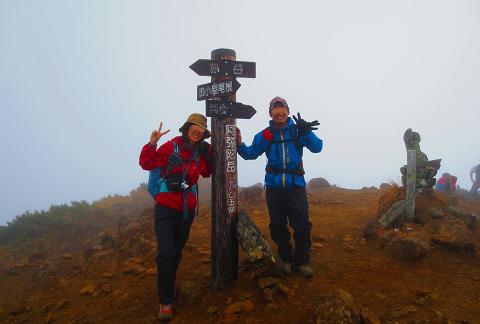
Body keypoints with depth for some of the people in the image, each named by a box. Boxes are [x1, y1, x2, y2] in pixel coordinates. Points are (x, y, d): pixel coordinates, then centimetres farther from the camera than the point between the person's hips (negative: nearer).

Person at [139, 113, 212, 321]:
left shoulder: (201, 152, 6)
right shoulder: (171, 146, -8)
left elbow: (207, 172, 14)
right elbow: (147, 164, -11)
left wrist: (210, 155, 2)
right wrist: (152, 144, -26)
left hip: (187, 209, 5)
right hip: (166, 208, -5)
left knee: (177, 251, 18)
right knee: (166, 253, -12)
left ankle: (168, 286, 39)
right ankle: (166, 300, 4)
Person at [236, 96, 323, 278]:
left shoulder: (297, 130, 3)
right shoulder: (265, 134, 7)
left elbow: (317, 147, -9)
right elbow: (250, 153, 5)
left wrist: (306, 133, -28)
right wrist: (239, 144, -13)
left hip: (295, 183, -1)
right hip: (273, 185, 2)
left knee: (301, 224, -2)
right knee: (278, 225, 8)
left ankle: (302, 261, 14)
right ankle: (286, 259, 24)